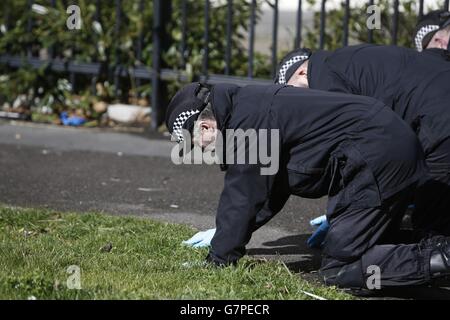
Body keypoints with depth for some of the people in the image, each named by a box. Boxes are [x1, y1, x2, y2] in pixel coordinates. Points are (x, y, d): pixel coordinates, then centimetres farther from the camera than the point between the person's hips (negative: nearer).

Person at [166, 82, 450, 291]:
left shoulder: (248, 121, -15)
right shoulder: (253, 105, 18)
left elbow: (241, 197, -11)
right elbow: (269, 190, 28)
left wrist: (218, 260, -1)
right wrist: (223, 236, 31)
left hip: (377, 156, -11)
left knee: (338, 270, -10)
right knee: (363, 250, 21)